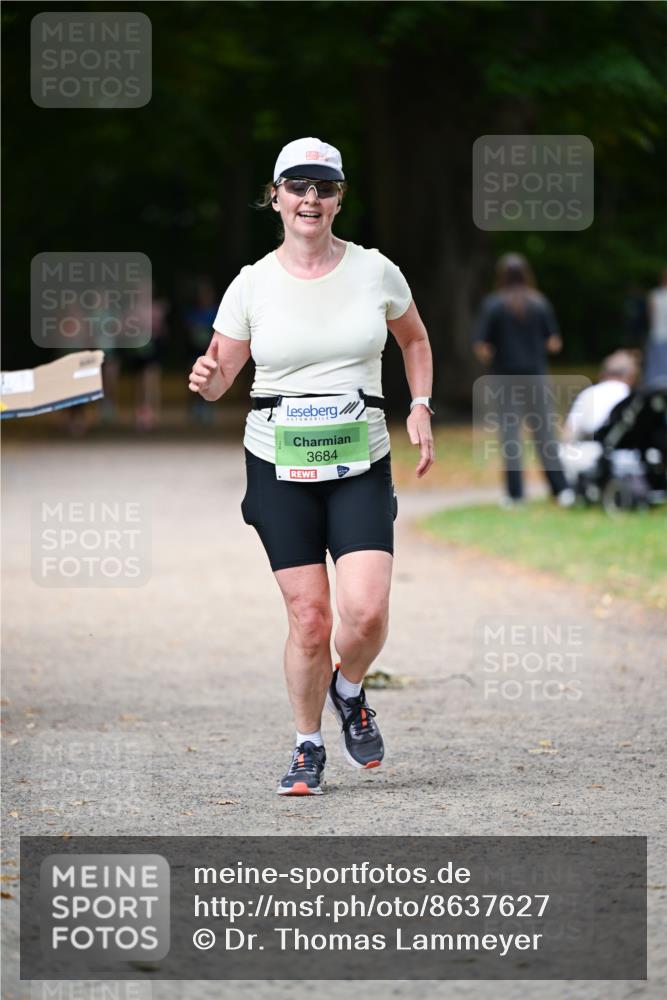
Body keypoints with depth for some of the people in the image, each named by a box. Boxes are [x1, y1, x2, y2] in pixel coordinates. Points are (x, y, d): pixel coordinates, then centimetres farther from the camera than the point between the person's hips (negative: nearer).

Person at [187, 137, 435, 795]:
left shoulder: (375, 272, 1)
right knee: (309, 617, -3)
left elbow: (415, 340, 19)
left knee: (366, 612, -14)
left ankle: (347, 691, 19)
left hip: (359, 465, 0)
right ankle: (308, 747, 17)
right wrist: (207, 380, -20)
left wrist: (420, 408, 6)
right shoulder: (252, 285, -1)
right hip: (279, 468, 0)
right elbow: (221, 374, 4)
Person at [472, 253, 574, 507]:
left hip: (505, 377, -2)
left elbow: (480, 347, -11)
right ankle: (561, 489, -1)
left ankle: (515, 493, 4)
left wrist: (490, 357, 9)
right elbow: (554, 343, 0)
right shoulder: (540, 303, -1)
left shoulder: (493, 305, -7)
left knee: (509, 434, 5)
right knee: (545, 432, 6)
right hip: (536, 376, 2)